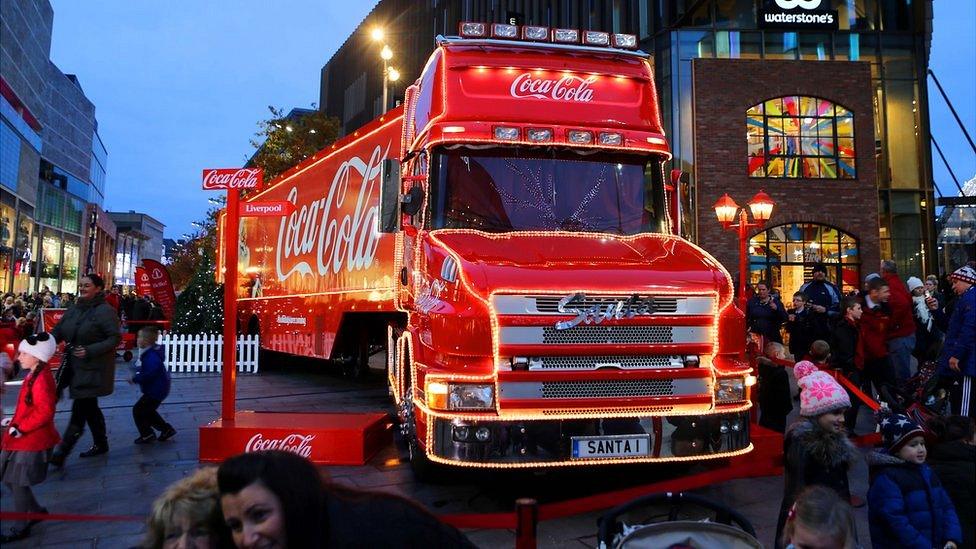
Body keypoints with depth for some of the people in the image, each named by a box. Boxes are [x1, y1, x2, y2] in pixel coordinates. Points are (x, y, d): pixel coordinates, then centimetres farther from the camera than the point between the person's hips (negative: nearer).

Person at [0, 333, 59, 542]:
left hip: (31, 441, -10)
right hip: (22, 438, 10)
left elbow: (45, 412, -29)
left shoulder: (41, 380, -23)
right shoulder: (34, 376, 8)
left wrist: (20, 428, -23)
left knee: (18, 483, 2)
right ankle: (36, 511, 32)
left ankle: (21, 528, 18)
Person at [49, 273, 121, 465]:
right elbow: (58, 332, 10)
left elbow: (115, 338, -16)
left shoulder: (105, 311, -12)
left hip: (93, 369, -8)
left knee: (79, 410, -6)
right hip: (75, 367, 8)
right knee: (89, 407, 17)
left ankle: (61, 453, -4)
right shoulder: (74, 309, 9)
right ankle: (101, 444, 31)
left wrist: (90, 351, -24)